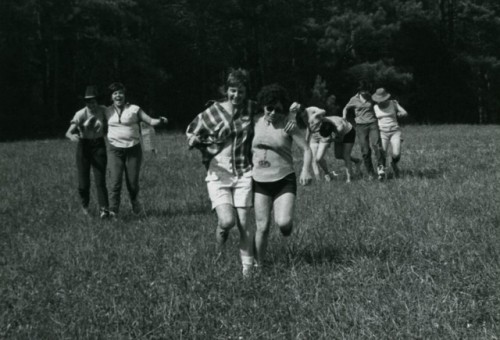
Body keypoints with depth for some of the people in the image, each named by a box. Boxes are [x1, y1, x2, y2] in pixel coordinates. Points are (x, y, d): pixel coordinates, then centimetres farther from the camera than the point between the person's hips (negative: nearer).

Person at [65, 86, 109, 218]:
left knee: (100, 180, -13)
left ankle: (103, 210, -13)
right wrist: (72, 136, -41)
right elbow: (68, 132, -21)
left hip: (98, 146, 1)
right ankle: (84, 204, 31)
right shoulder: (80, 114, -12)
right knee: (83, 182, 2)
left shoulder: (103, 111, -3)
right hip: (83, 146, -1)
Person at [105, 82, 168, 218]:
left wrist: (160, 121, -20)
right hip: (115, 149, 1)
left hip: (133, 149, 0)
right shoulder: (107, 111, 8)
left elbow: (150, 121, -2)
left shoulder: (134, 109, 2)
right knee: (115, 181, -12)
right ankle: (113, 210, -14)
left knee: (133, 182, 2)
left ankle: (135, 201, 32)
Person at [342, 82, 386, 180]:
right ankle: (371, 173, 4)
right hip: (361, 126, 0)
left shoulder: (371, 98, 9)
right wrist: (344, 120, 11)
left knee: (375, 144, -23)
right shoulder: (354, 100, 6)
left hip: (372, 124, 0)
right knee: (365, 151, -4)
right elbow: (346, 108, 21)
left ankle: (381, 167, -27)